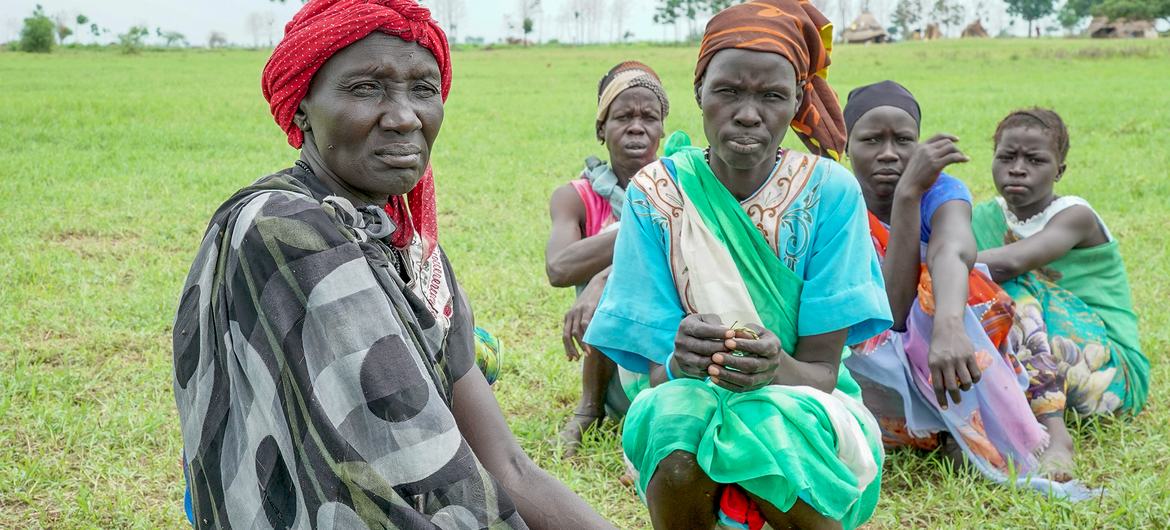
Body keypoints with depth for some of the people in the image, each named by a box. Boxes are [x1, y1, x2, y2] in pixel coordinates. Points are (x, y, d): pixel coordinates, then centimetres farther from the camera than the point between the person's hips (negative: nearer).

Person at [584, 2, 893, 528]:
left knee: (778, 435, -36)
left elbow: (821, 371, -10)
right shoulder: (656, 193, -8)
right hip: (687, 407, 1)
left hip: (804, 411, -1)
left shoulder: (829, 192, -10)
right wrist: (680, 364, -36)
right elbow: (656, 372, -10)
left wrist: (776, 367, -35)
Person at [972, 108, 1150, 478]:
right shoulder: (987, 218, 7)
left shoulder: (1075, 215, -11)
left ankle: (1052, 432, -45)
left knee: (1019, 288, -28)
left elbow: (1012, 262, -30)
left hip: (1114, 375, -5)